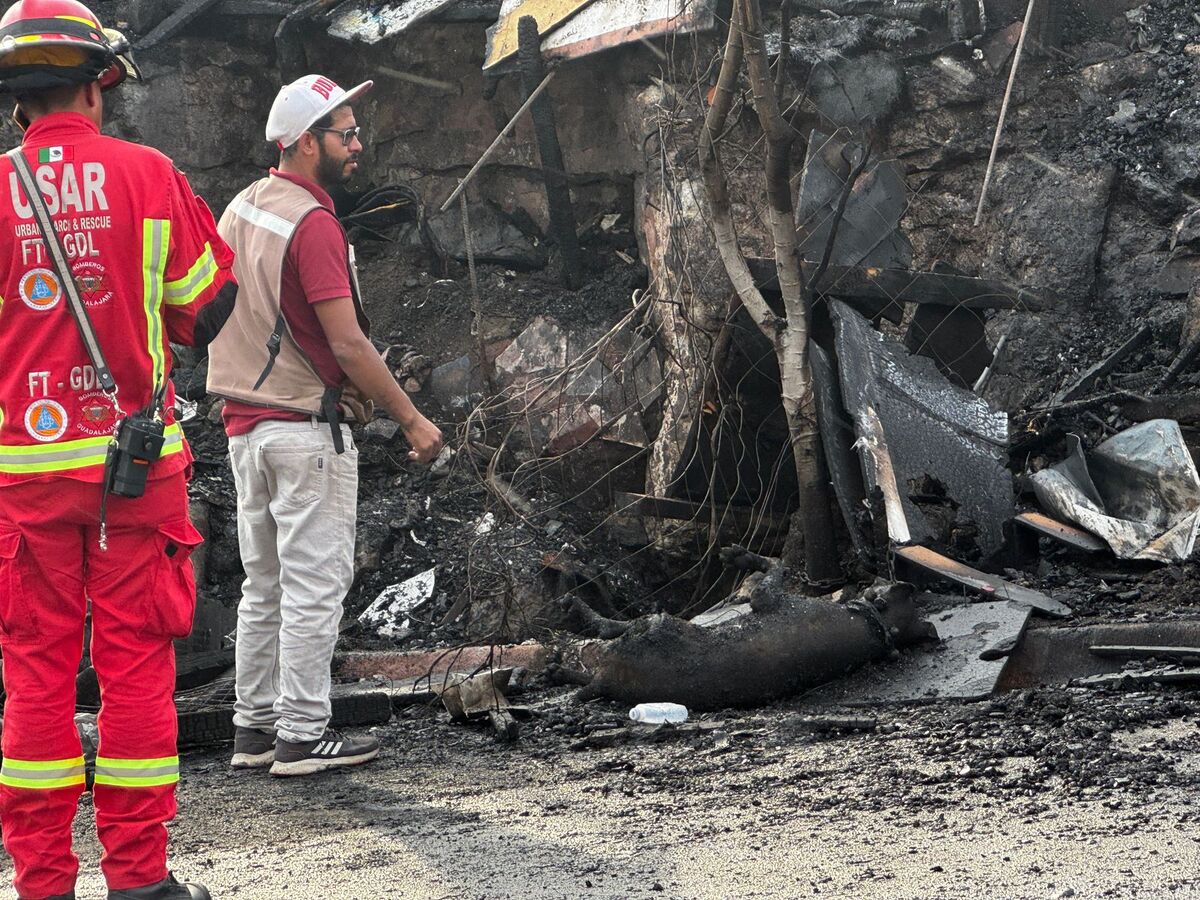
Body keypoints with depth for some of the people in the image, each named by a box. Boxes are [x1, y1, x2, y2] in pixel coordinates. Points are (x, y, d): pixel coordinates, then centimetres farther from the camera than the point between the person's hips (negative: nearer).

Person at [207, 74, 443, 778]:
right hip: (306, 427, -9)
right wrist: (412, 418, -15)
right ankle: (303, 734, 0)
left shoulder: (243, 207, 11)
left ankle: (255, 727, 19)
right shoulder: (313, 224, -17)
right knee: (315, 585, -3)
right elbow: (347, 342, -21)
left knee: (265, 585, 14)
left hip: (245, 423, 9)